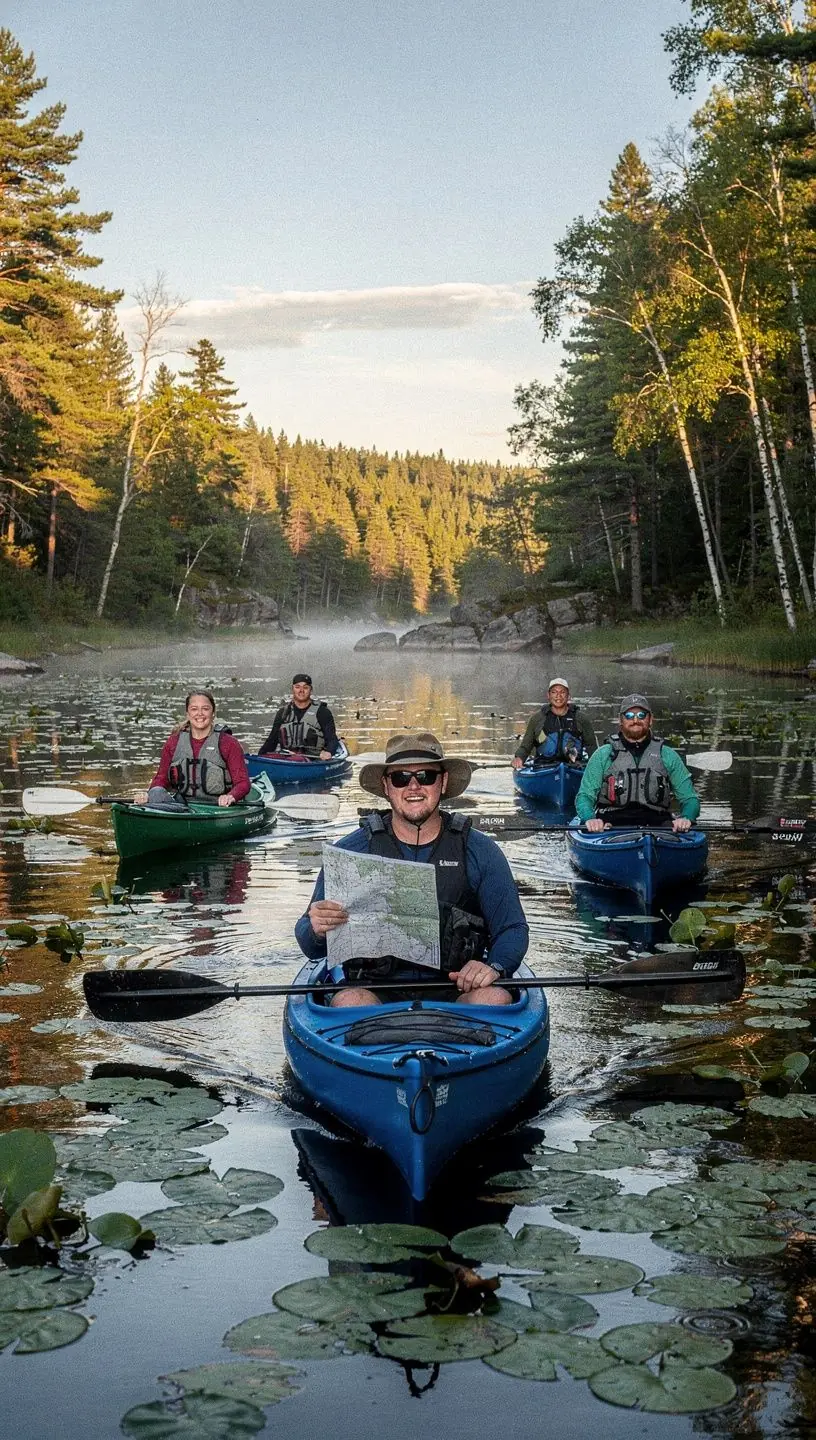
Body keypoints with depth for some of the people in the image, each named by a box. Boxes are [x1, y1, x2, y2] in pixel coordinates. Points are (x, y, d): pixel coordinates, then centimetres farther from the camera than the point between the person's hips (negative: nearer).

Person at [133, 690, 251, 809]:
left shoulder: (228, 743, 3)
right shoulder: (173, 742, 12)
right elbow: (161, 778, 15)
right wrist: (149, 795, -8)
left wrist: (231, 797, -23)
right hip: (182, 802, 3)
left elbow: (243, 782, -1)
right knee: (156, 793, -27)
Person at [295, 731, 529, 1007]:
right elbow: (312, 949, 4)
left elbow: (512, 930, 9)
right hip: (375, 989, -1)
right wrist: (317, 930, -21)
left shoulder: (480, 852, 7)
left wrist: (494, 966, -14)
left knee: (495, 997, -29)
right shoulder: (350, 851, 4)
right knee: (348, 1000, -32)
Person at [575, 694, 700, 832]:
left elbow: (690, 799, 13)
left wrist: (685, 818, -11)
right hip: (612, 822, -2)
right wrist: (590, 819, -16)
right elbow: (584, 796, 7)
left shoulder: (668, 755, 16)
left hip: (656, 822, 2)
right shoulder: (603, 755, 13)